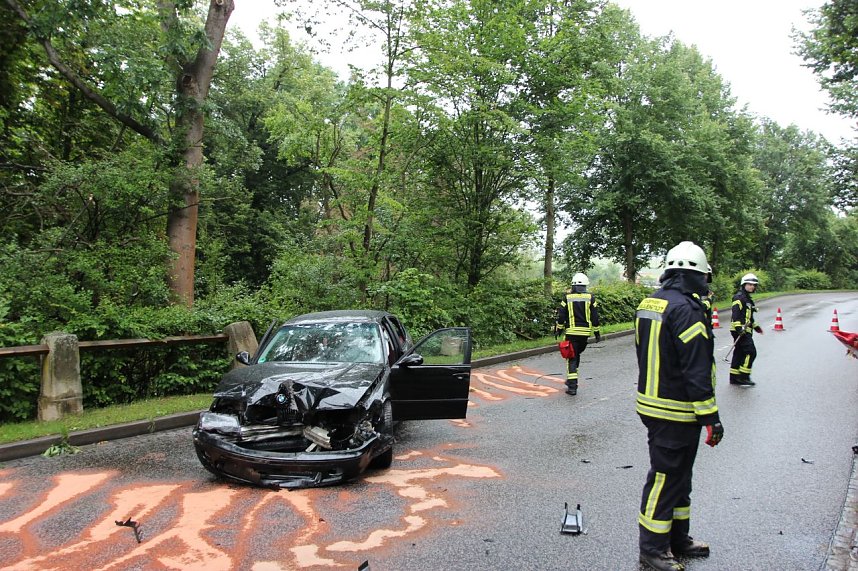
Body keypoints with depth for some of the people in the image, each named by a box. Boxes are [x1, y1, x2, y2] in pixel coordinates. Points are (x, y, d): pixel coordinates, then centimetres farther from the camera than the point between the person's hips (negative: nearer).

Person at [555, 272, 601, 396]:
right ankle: (571, 380, 28)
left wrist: (559, 329, 10)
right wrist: (596, 332, 9)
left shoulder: (567, 297, -2)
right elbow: (595, 317, 1)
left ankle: (572, 386, -7)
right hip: (585, 332, 2)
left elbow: (561, 316, -2)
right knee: (577, 354, 21)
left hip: (571, 332, -2)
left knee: (571, 358, 1)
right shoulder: (590, 298, 0)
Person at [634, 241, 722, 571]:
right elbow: (697, 370, -22)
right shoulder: (686, 309, -20)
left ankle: (678, 540, 34)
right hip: (676, 412, -9)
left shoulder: (648, 304, 9)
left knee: (678, 475, 21)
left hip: (651, 404, 9)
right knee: (666, 477, 3)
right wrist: (711, 417, -17)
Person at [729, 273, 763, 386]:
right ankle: (743, 376, -8)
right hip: (740, 330, -10)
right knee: (750, 351, -12)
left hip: (745, 330, 10)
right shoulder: (739, 297, -11)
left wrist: (755, 326, 31)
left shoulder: (747, 298, 22)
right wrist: (738, 327, -29)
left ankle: (734, 377, 13)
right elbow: (736, 313, -21)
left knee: (739, 353, 10)